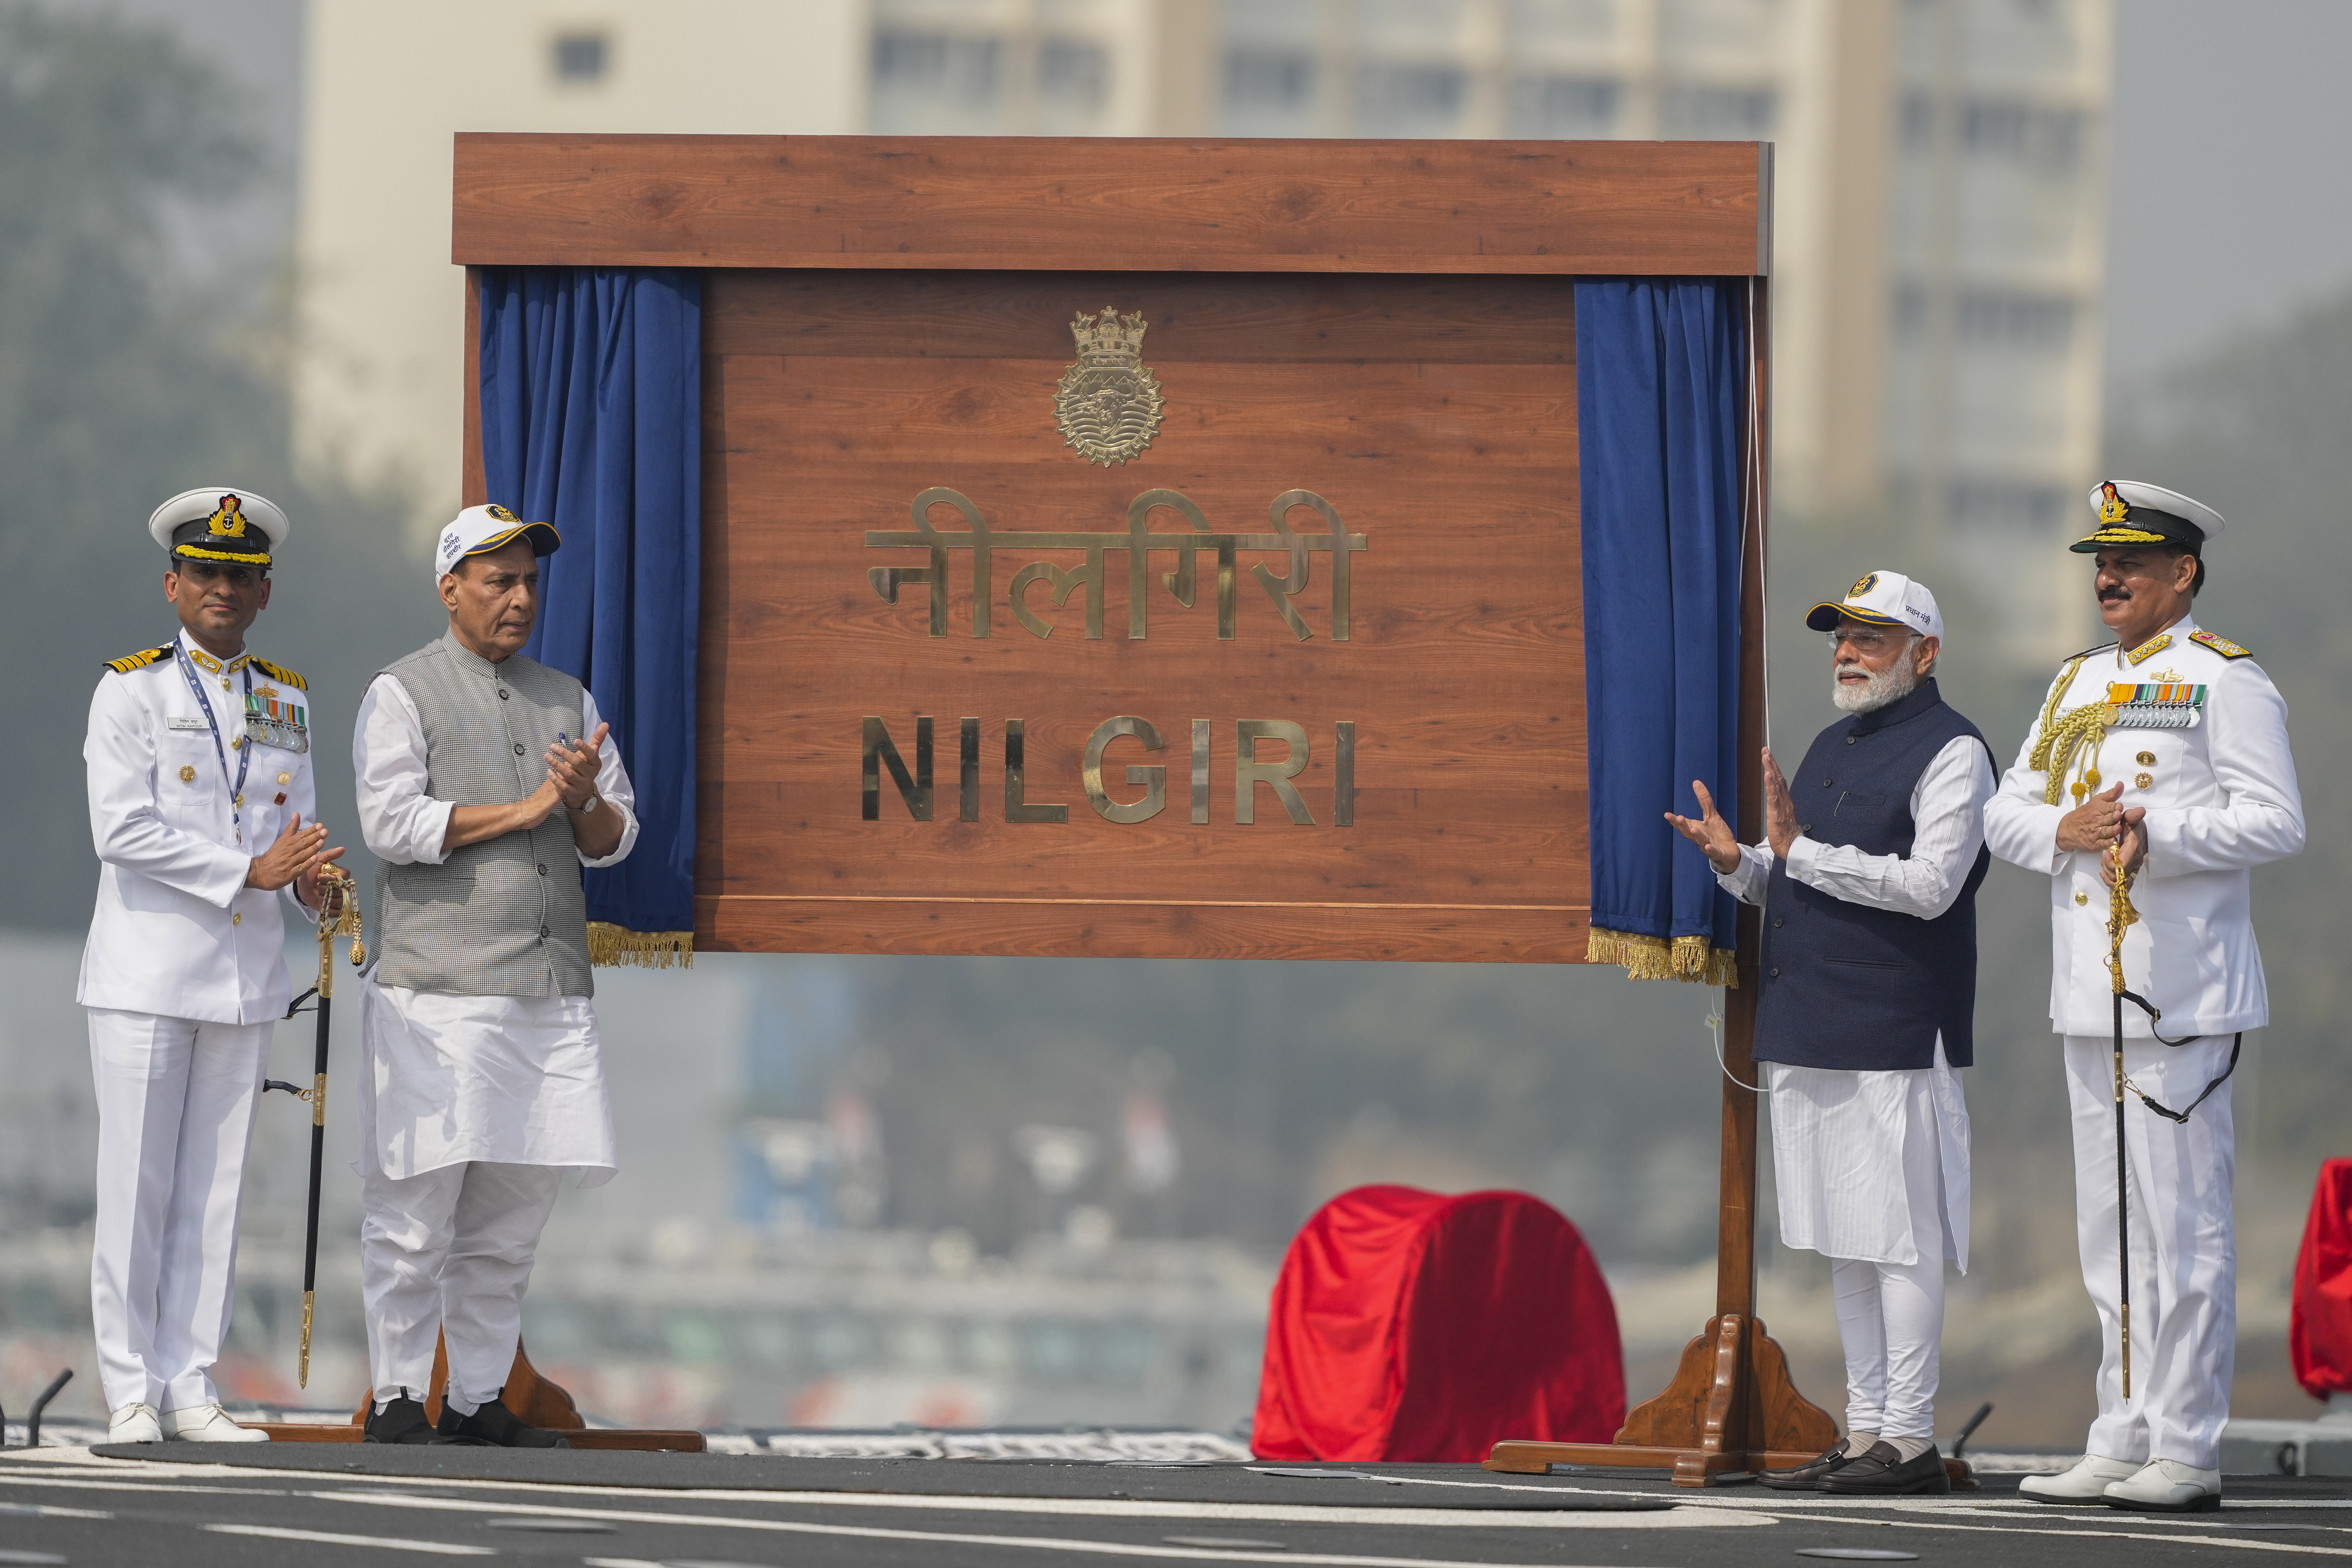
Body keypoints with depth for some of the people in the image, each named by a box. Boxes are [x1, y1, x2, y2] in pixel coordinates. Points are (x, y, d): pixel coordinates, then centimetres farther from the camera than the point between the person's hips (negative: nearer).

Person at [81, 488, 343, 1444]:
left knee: (215, 1187, 4)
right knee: (136, 1187, -3)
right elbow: (122, 830, -12)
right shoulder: (130, 691, -2)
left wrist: (312, 885, -8)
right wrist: (250, 872, -17)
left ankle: (190, 1390, 7)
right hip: (146, 976, -4)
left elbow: (297, 830, 16)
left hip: (246, 980, 4)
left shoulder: (286, 702, 14)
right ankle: (131, 1393, 1)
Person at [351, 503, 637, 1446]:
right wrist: (523, 811, -10)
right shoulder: (402, 695, 2)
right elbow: (392, 822, -11)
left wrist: (587, 801, -6)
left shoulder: (566, 700, 19)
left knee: (512, 1211, 6)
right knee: (418, 1202, -6)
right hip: (438, 990, -6)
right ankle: (397, 1398, -1)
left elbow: (614, 840, 17)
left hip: (549, 992, 6)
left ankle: (477, 1397, 12)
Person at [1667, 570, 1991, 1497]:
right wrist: (1737, 862, 3)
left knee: (1897, 1241, -7)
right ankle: (1865, 1435, 16)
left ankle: (1908, 1443, -5)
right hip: (1809, 1036, 9)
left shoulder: (1951, 752, -7)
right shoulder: (1832, 748, 20)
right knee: (1843, 1245, 11)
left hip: (1894, 1038, -9)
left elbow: (1930, 884, -18)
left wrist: (1801, 851, -18)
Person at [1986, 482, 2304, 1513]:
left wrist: (2157, 835, -21)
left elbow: (2275, 823, -11)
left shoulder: (2223, 680, -4)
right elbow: (2004, 815, 16)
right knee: (2110, 1230, 10)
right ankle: (2123, 1440, 14)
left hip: (2181, 992, -8)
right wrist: (2066, 830, -5)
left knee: (2182, 1223, -8)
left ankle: (2187, 1452, -6)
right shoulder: (2077, 685, 19)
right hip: (2088, 994, 8)